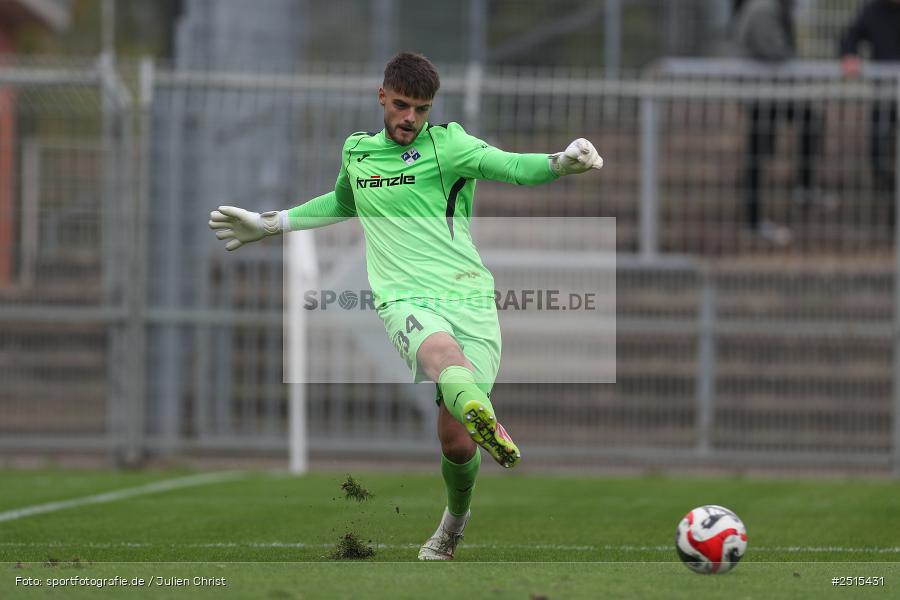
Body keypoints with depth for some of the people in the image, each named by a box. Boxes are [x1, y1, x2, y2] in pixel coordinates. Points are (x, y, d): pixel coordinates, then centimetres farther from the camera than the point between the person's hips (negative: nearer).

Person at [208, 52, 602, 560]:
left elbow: (507, 166, -13)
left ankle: (455, 522, 27)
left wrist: (561, 163, -33)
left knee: (456, 442, -7)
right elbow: (342, 203, 42)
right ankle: (484, 418, -73)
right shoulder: (357, 152, 19)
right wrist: (267, 224, 49)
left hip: (469, 295, -1)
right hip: (407, 301, 1)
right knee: (442, 351, -37)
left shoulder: (446, 144, 5)